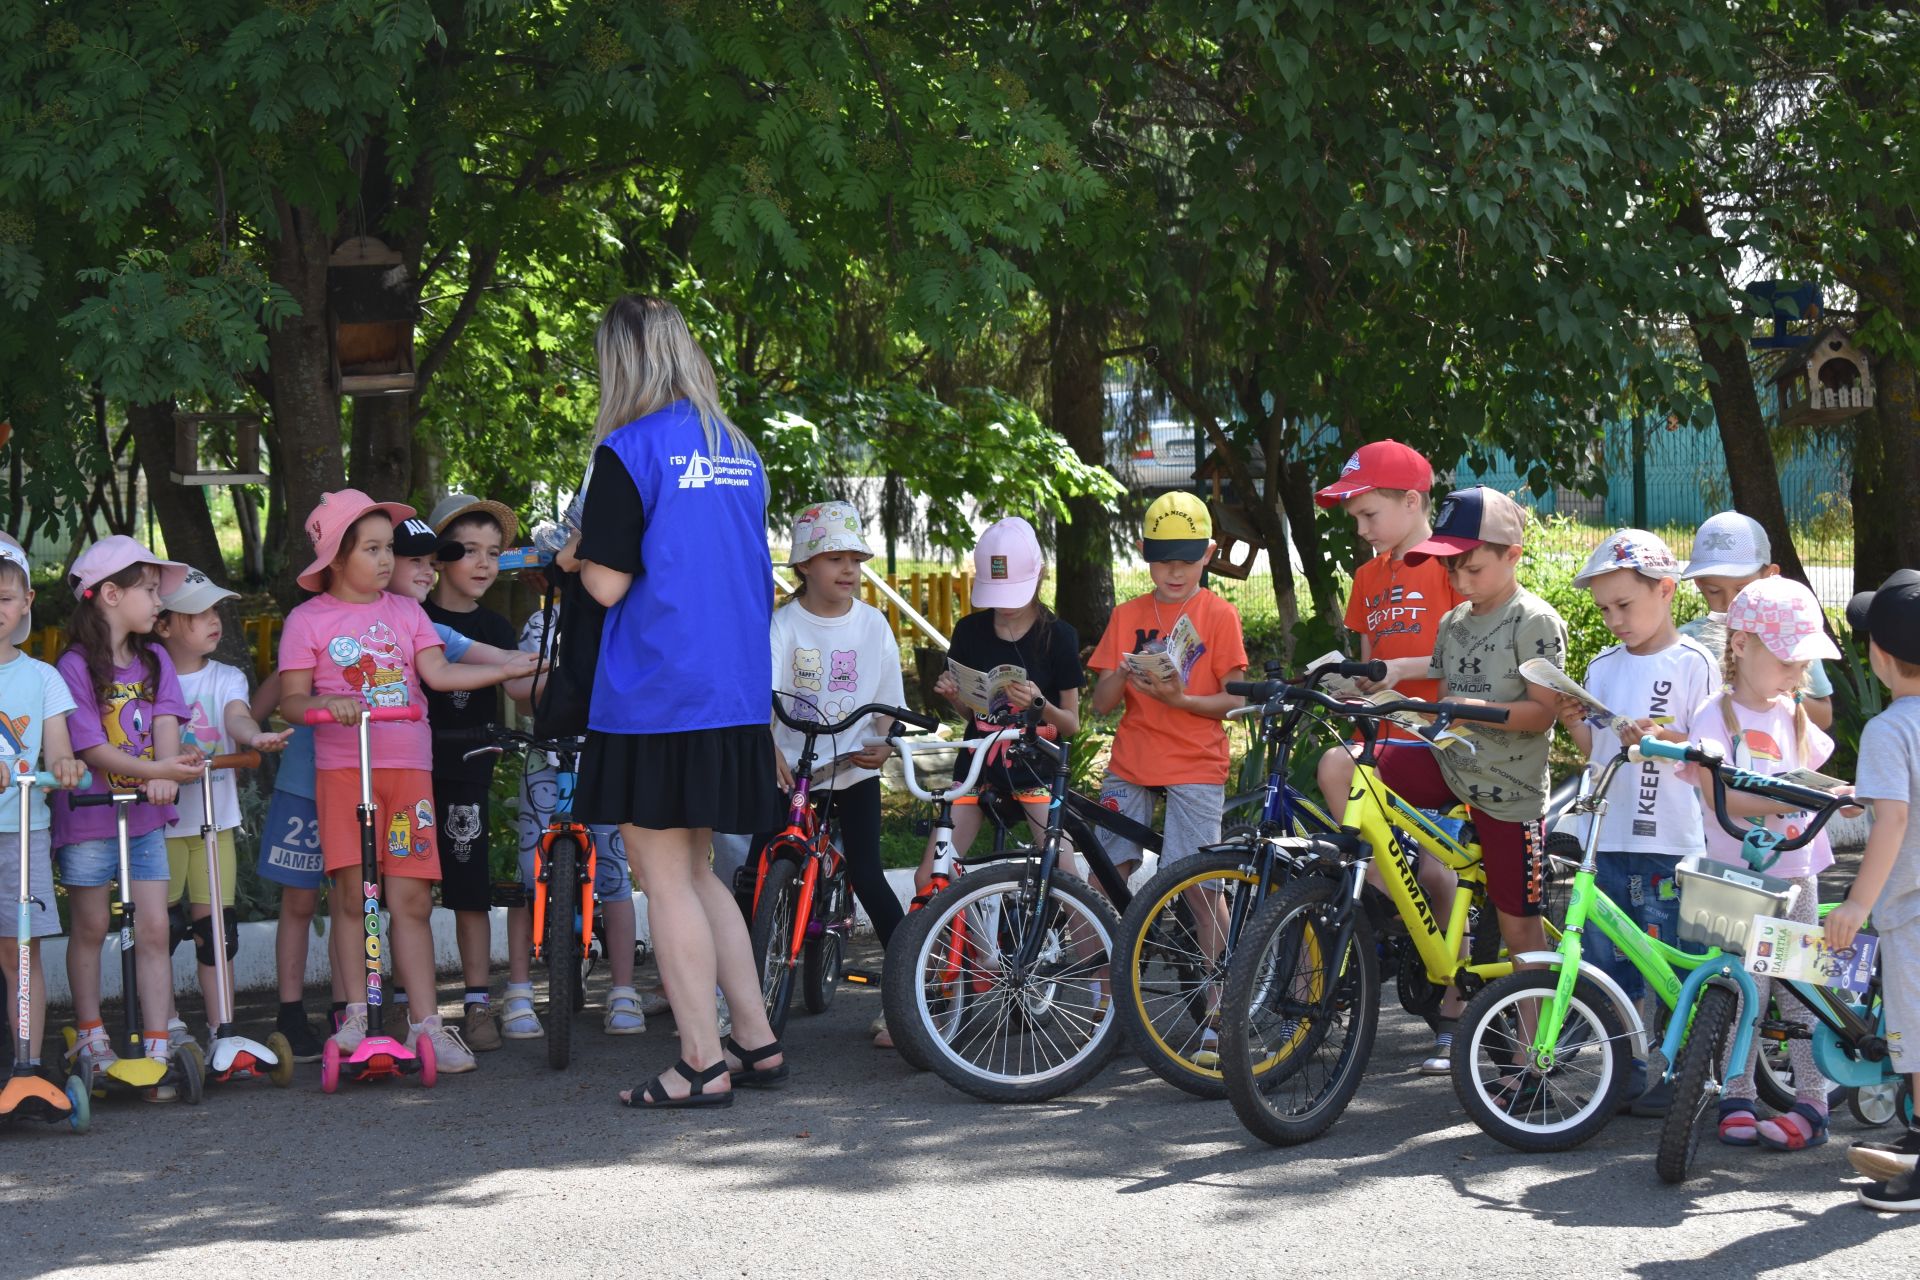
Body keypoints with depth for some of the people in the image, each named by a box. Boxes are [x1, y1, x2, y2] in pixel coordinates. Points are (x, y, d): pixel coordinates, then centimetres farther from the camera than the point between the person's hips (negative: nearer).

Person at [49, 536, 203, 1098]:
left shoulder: (154, 659, 9)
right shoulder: (75, 667, -10)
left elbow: (166, 723, -2)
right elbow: (91, 748, -16)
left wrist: (164, 775, -21)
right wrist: (156, 770, -27)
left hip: (147, 816, 4)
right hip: (89, 819, -4)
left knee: (154, 929, -1)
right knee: (90, 927, 9)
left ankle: (159, 1050, 0)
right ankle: (90, 1038, 24)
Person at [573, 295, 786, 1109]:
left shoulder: (628, 453, -11)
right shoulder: (739, 453, 12)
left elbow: (608, 583, -13)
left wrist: (578, 553, 6)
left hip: (653, 701, -7)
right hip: (735, 697, 7)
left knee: (666, 880, 0)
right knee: (696, 872, 18)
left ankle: (703, 1063, 1)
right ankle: (755, 1041, 18)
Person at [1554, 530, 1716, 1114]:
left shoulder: (1692, 663, -2)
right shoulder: (1602, 666, 14)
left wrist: (1660, 736, -20)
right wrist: (1574, 725, -2)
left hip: (1668, 843, -6)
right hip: (1606, 837, 6)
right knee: (1606, 962, 7)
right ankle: (1626, 1072, 17)